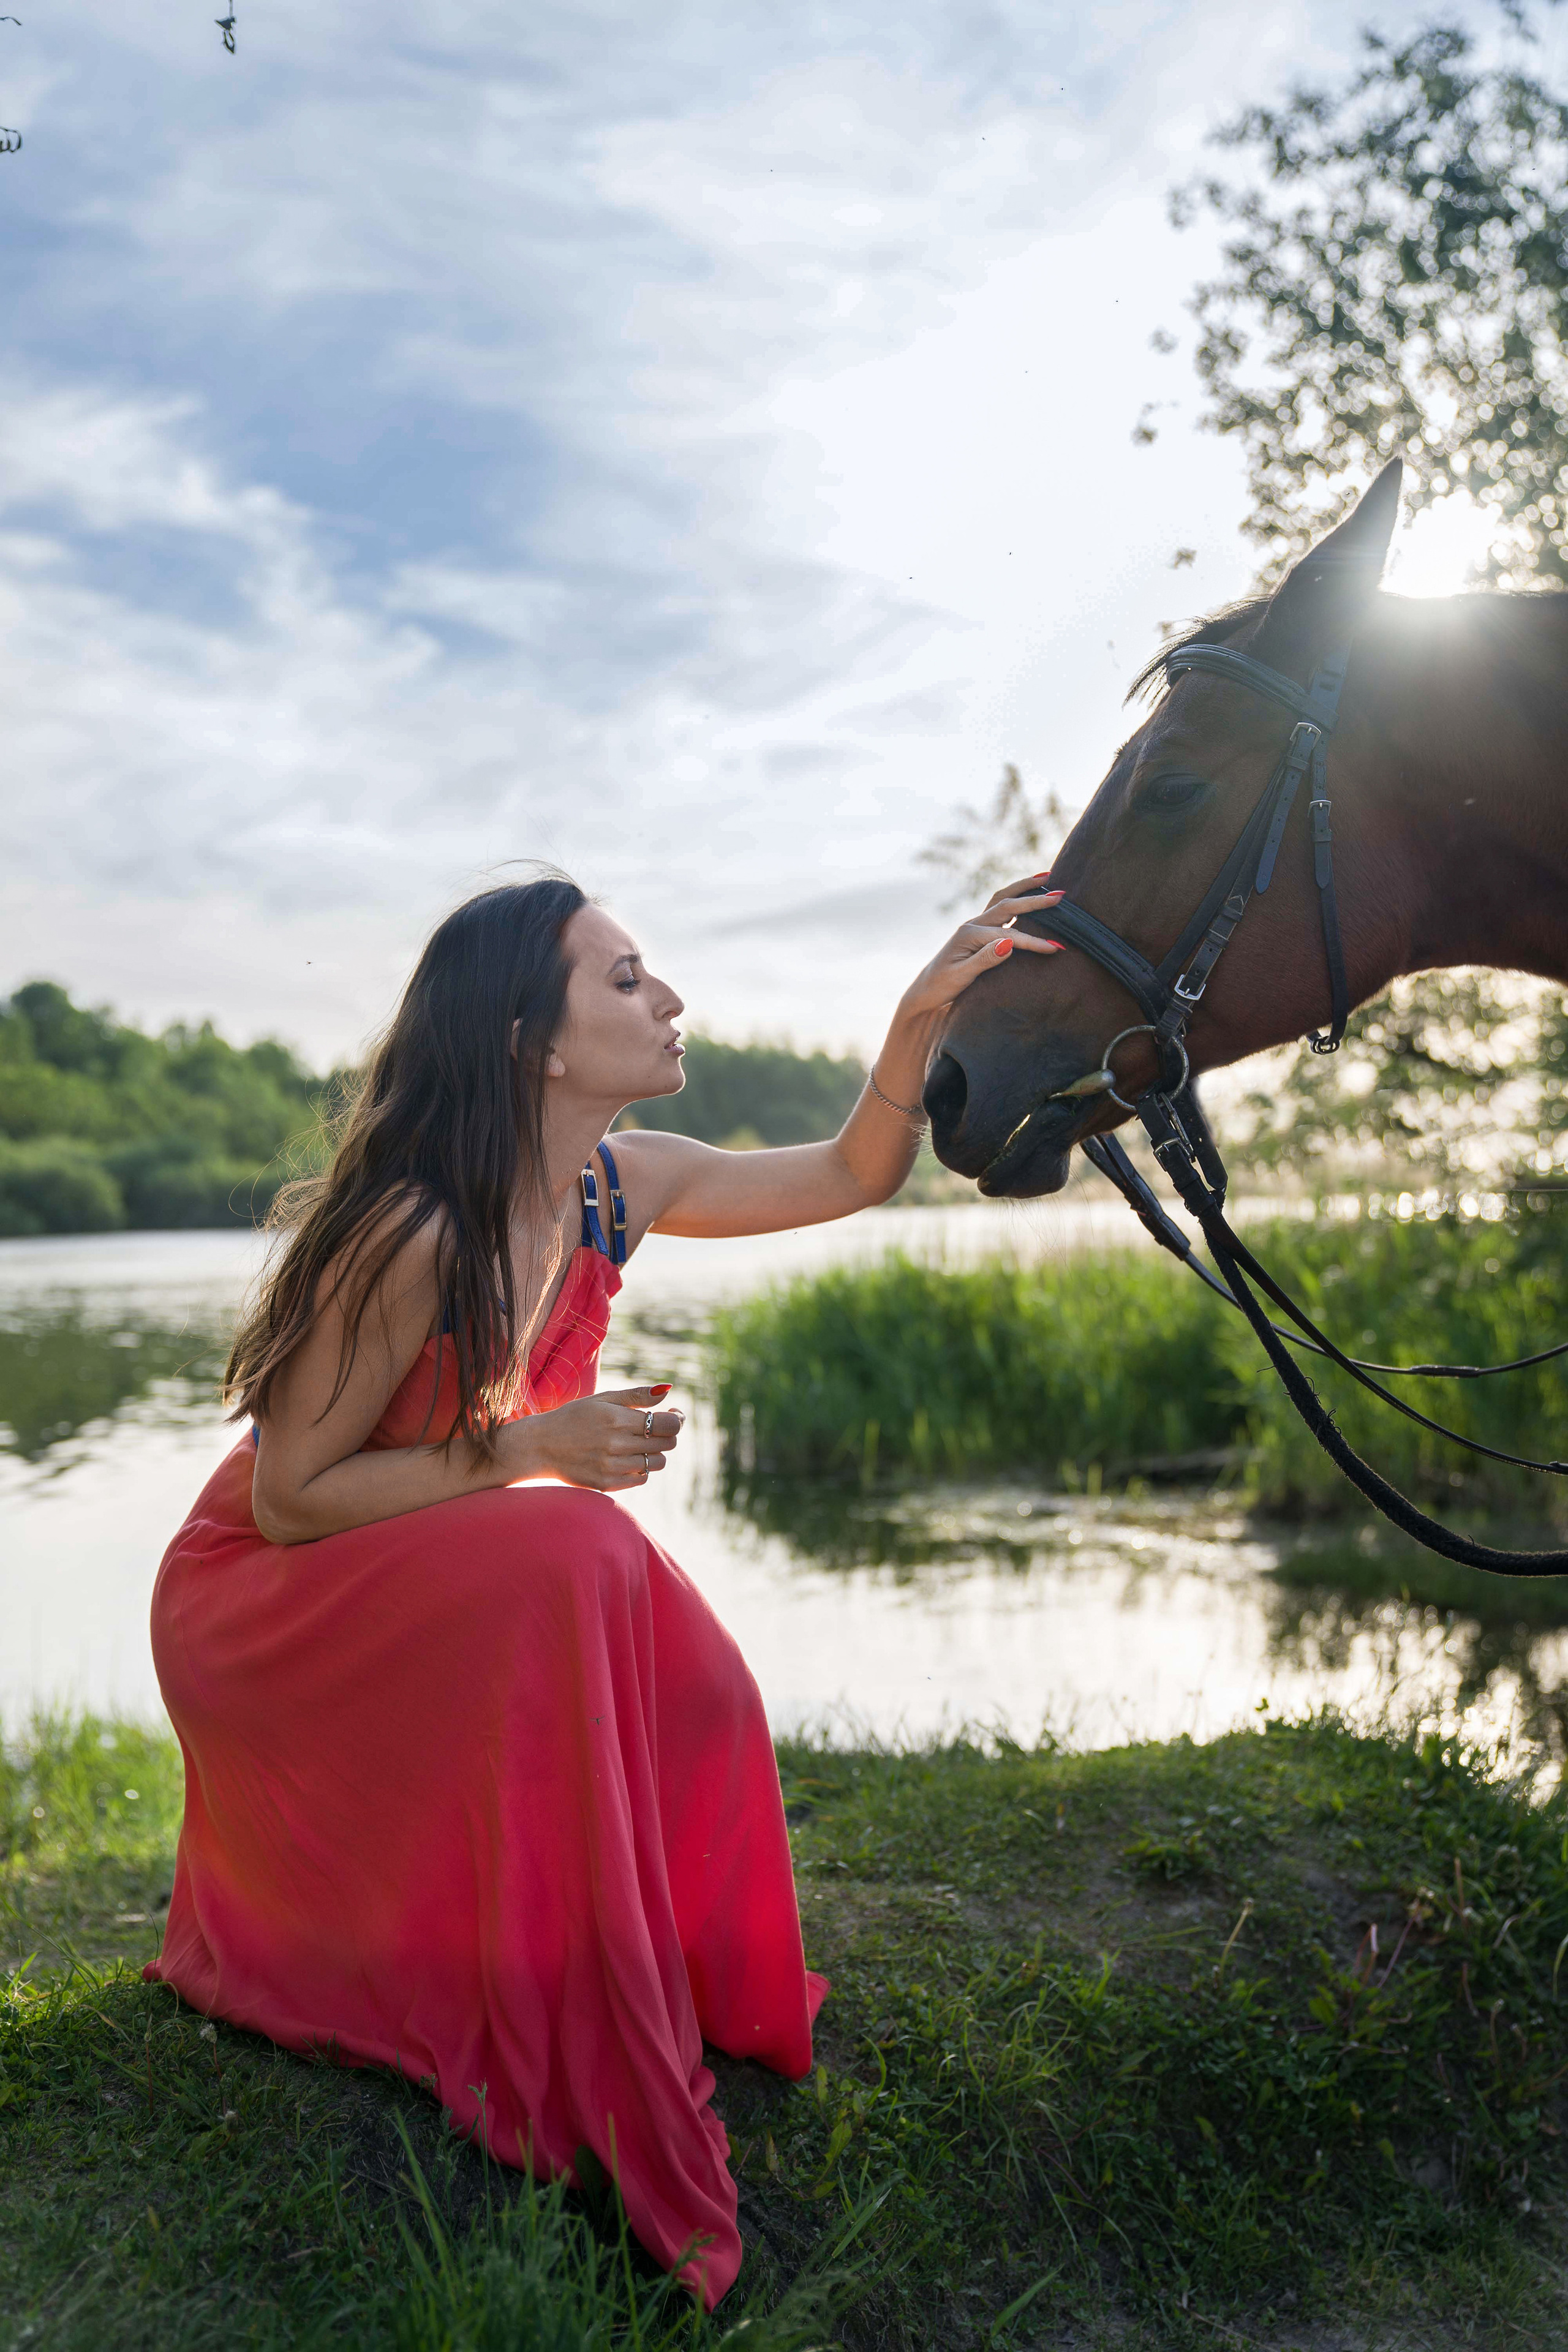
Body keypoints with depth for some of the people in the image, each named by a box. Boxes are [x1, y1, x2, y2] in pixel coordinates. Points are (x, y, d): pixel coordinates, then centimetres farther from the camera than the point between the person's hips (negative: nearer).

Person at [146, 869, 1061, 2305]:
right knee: (568, 1562, -31)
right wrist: (525, 1449, -31)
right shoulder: (411, 1233, -31)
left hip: (417, 1593, 7)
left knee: (681, 1696, -13)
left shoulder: (622, 1186, -8)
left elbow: (855, 1175, 0)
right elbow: (289, 1496, -24)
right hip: (256, 1599, -7)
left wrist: (923, 1014, -14)